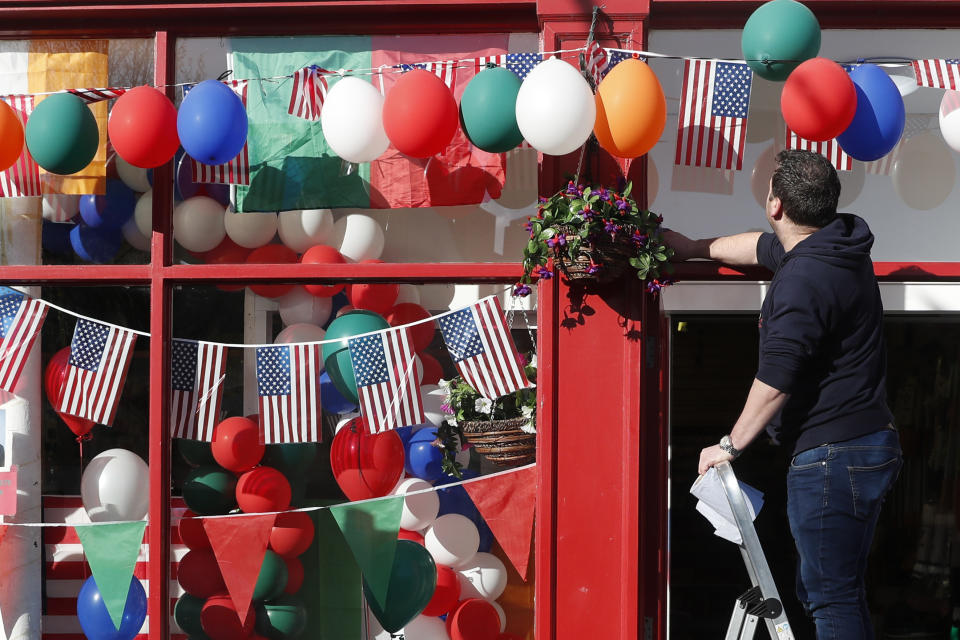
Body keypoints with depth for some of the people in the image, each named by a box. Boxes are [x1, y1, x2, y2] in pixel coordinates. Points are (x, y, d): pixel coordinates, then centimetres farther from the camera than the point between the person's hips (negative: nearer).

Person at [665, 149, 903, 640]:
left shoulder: (802, 280, -21)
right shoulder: (840, 245, 11)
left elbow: (774, 382, -22)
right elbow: (763, 247, 30)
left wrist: (730, 446, -10)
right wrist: (695, 248, 42)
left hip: (832, 459, -11)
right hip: (870, 442, 11)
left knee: (831, 598, -8)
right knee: (820, 588, 16)